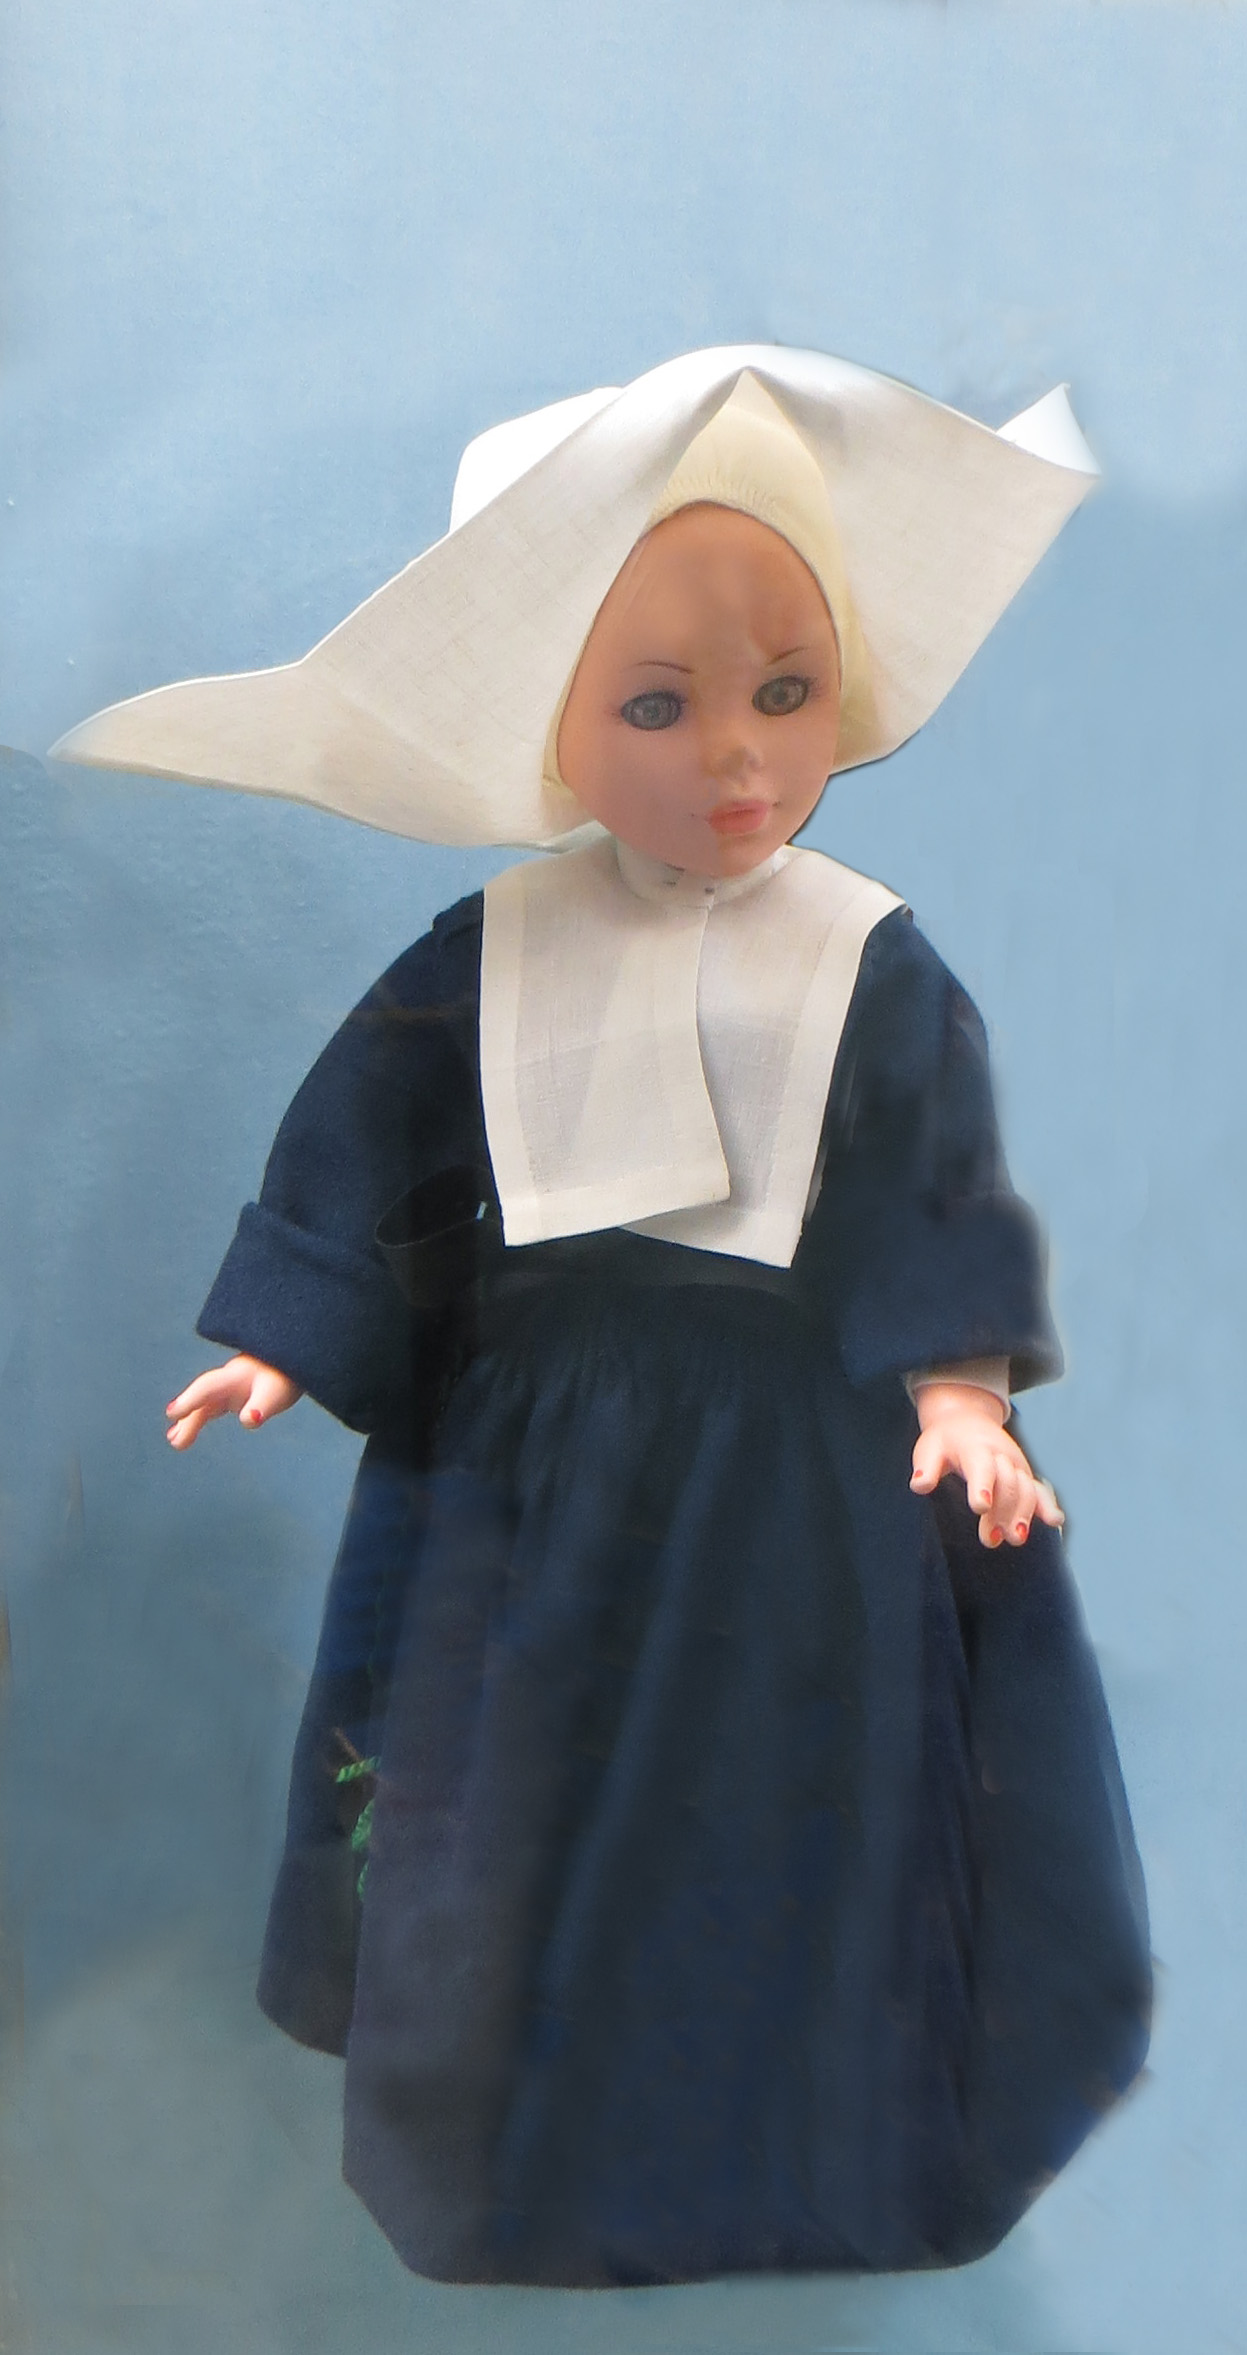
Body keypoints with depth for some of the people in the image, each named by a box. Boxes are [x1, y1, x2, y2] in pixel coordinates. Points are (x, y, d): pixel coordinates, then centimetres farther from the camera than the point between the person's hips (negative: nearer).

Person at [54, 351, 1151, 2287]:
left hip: (801, 1451, -1)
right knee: (530, 1792, 14)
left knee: (799, 1795, 11)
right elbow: (365, 1156, 1)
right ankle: (529, 2146, 40)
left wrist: (961, 1397, -14)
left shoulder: (877, 967, -8)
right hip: (543, 1439, 2)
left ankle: (815, 2153, 36)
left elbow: (948, 1197, -5)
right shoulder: (486, 962, -5)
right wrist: (286, 1345, 1)